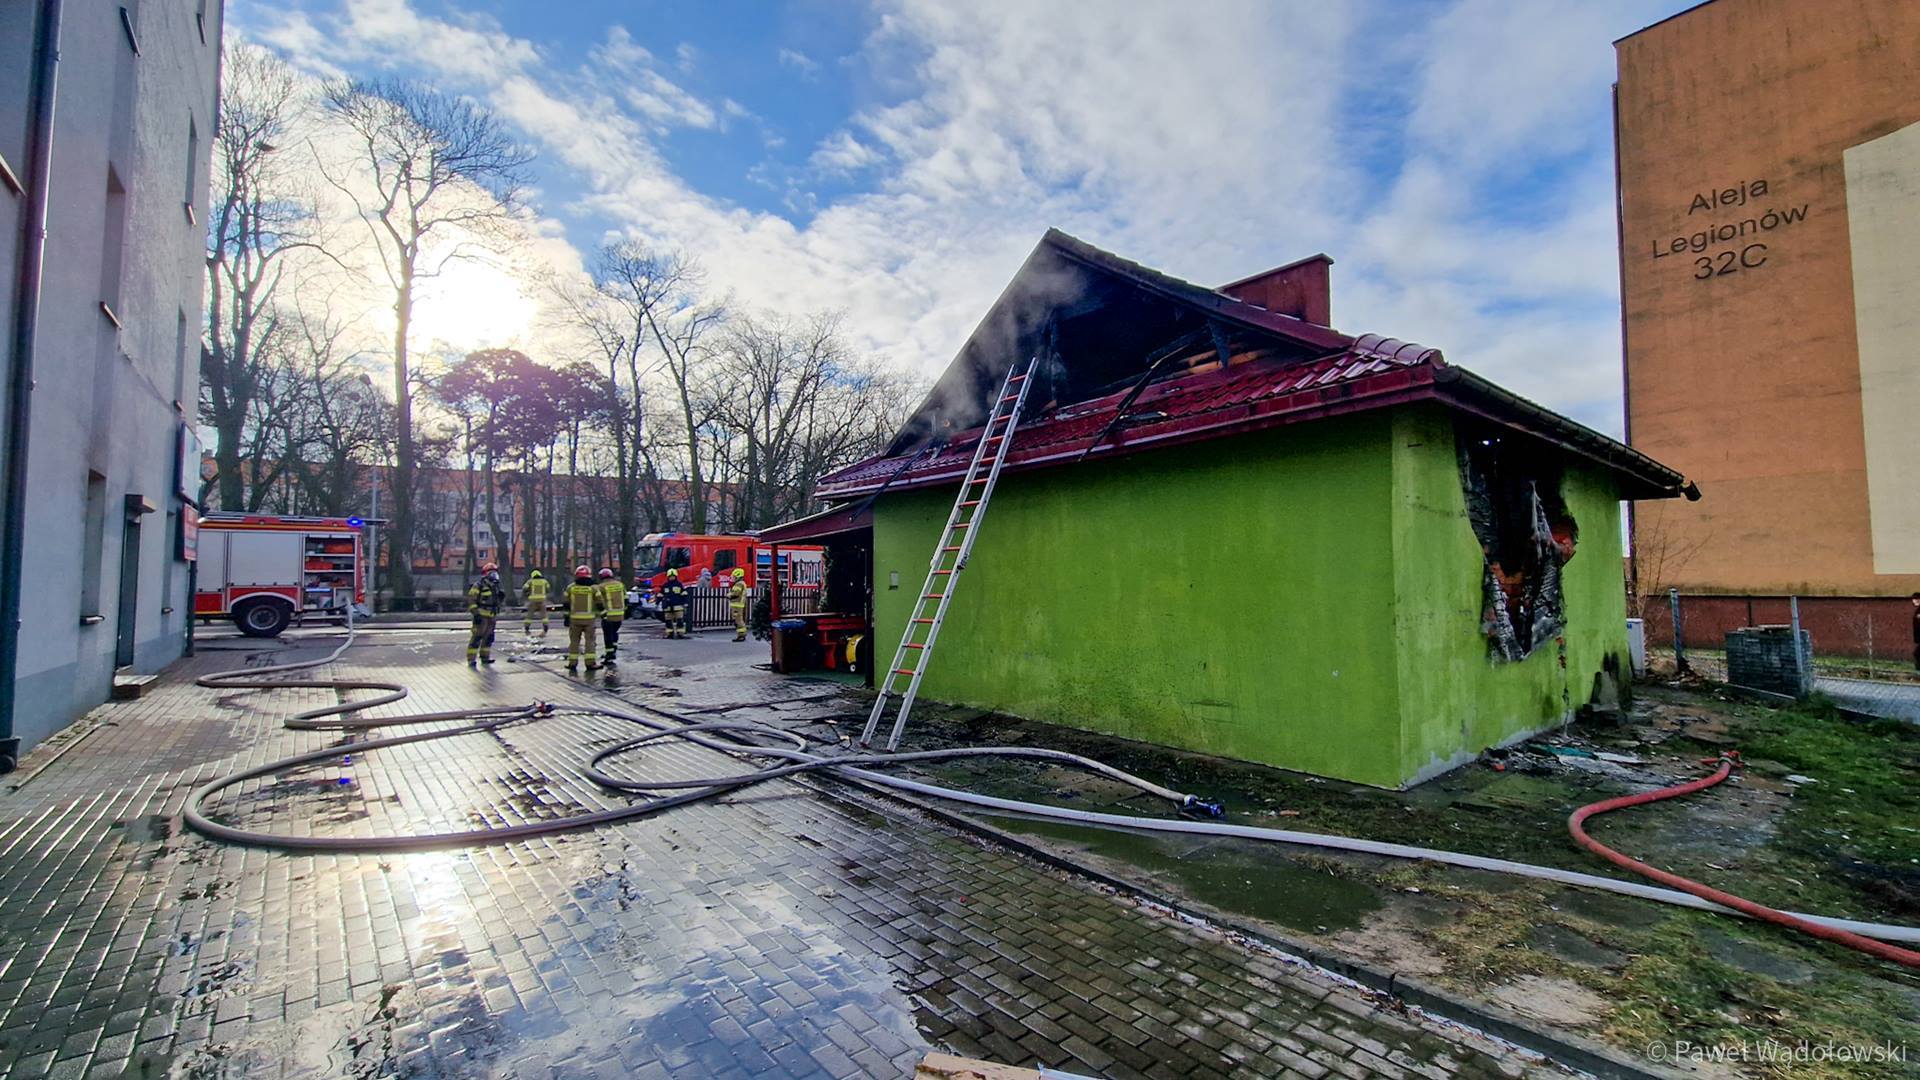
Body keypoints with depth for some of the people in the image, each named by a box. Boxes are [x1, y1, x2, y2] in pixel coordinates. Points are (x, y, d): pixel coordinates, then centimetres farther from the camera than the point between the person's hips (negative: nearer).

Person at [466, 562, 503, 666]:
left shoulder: (495, 587, 16)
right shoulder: (478, 586, -8)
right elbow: (471, 600, -13)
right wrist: (475, 613, -20)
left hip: (491, 617, 8)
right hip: (481, 616, -8)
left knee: (489, 637, 12)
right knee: (476, 637, -8)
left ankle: (485, 657, 21)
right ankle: (470, 659, -4)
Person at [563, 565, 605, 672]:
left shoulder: (570, 588, 2)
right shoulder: (594, 588, -3)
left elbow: (566, 605, 6)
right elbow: (600, 604, -1)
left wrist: (567, 617, 13)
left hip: (574, 618, 2)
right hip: (589, 618, -2)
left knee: (574, 641, 10)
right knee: (589, 640, 3)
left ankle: (572, 663, 12)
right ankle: (590, 663, 1)